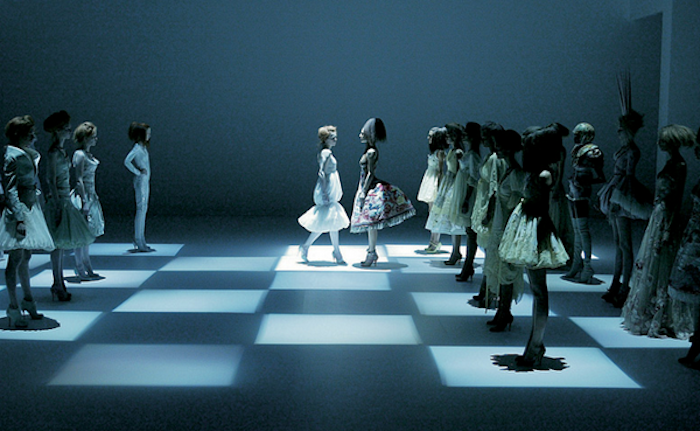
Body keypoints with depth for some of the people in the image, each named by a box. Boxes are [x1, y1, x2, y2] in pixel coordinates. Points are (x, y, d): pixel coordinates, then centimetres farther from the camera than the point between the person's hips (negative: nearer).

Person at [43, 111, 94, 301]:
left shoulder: (62, 150, 14)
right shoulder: (53, 152, -13)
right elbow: (51, 180, -16)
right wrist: (58, 205, -19)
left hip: (65, 198, 9)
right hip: (58, 200, -9)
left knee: (61, 244, 11)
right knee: (59, 243, -6)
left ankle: (59, 283, 17)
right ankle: (58, 285, -1)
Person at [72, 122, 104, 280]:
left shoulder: (88, 154, 14)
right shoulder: (80, 155, -13)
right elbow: (79, 180, -17)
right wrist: (84, 201, -21)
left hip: (91, 195, 10)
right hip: (83, 195, -9)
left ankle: (88, 269, 16)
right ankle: (80, 270, 0)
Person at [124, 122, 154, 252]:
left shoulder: (143, 147, 13)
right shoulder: (137, 147, -13)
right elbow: (126, 161, -24)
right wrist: (137, 172, -16)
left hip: (145, 181, 9)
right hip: (140, 181, -9)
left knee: (144, 209, 10)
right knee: (141, 209, -8)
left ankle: (141, 242, 14)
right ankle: (138, 243, -5)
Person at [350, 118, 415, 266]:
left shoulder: (372, 152, -13)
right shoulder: (368, 151, 14)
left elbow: (370, 174, -17)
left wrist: (363, 193, -18)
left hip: (371, 189, -10)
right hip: (368, 189, 10)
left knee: (371, 221, -6)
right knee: (370, 222, 12)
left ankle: (372, 253, -2)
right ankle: (372, 252, 17)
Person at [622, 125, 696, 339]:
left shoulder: (679, 165, -14)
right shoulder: (671, 163, 12)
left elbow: (676, 199, -17)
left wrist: (668, 229, -19)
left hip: (666, 218, -9)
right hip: (659, 216, 9)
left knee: (661, 269, -3)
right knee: (648, 265, 12)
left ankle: (662, 321, 4)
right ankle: (649, 316, 20)